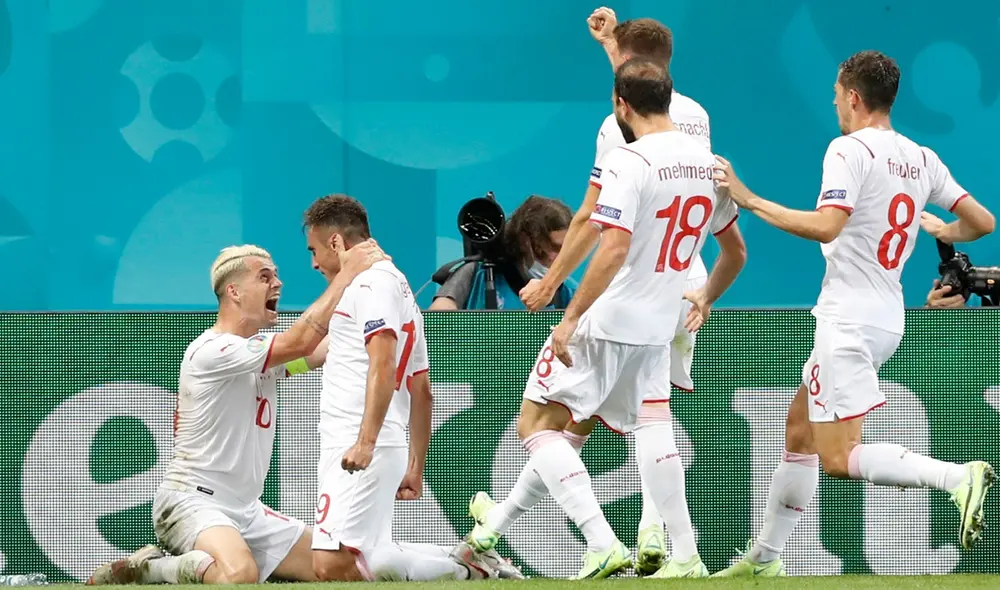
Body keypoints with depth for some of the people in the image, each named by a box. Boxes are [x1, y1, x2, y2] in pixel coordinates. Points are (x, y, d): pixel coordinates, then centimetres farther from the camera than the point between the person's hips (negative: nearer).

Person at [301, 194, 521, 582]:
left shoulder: (371, 282, -5)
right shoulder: (399, 289, 27)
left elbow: (383, 366, -20)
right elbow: (421, 392, 29)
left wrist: (366, 441, -30)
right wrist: (415, 469, 29)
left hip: (361, 452, -10)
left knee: (332, 567, -20)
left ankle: (465, 567, -13)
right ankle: (466, 562, 2)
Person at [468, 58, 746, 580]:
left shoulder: (629, 162, -16)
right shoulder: (706, 164, 8)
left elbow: (614, 249, -26)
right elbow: (735, 253, 19)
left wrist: (571, 318, -22)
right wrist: (705, 299, 37)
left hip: (604, 321, -8)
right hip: (656, 329, 8)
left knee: (537, 426, -1)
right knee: (571, 428, 20)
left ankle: (603, 544, -13)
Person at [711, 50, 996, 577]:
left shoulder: (850, 149, -13)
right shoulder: (922, 159, 9)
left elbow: (826, 226, -26)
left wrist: (750, 201, -20)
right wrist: (944, 234, 33)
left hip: (850, 317, -9)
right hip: (889, 318, 9)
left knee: (839, 459, -13)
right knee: (798, 434, 19)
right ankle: (765, 558, 24)